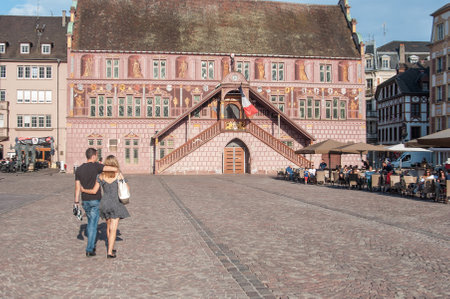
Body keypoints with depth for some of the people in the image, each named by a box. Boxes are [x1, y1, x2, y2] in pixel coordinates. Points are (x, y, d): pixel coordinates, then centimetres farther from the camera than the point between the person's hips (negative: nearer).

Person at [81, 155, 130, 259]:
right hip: (115, 204, -4)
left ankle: (110, 248, 32)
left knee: (109, 226, 21)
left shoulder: (101, 176, -3)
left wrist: (83, 190, 14)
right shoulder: (118, 175, -11)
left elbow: (94, 191, -2)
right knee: (113, 229, -2)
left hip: (104, 203, 4)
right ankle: (110, 252, -7)